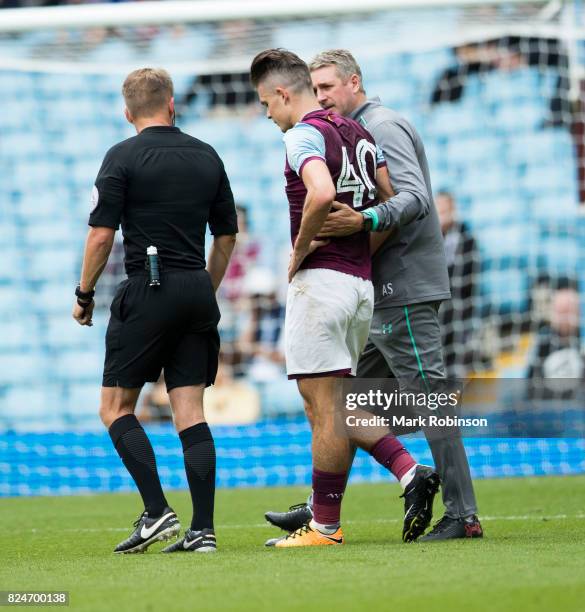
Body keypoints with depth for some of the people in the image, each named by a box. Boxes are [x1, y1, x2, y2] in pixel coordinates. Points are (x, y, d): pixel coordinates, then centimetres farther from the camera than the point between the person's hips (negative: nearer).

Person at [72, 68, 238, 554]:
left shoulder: (123, 157, -5)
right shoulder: (207, 157, 10)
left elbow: (102, 235, -9)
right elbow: (227, 236, 15)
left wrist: (84, 294, 3)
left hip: (148, 292, -5)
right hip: (196, 294, 5)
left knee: (116, 406, 4)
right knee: (190, 412, 4)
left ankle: (157, 512, -9)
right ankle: (203, 528, -3)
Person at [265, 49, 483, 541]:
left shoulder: (384, 127, -10)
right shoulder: (360, 131, 20)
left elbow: (415, 197, -23)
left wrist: (364, 222, -38)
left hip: (405, 289, -10)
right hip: (385, 294, 10)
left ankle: (463, 516, -7)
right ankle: (321, 510, 17)